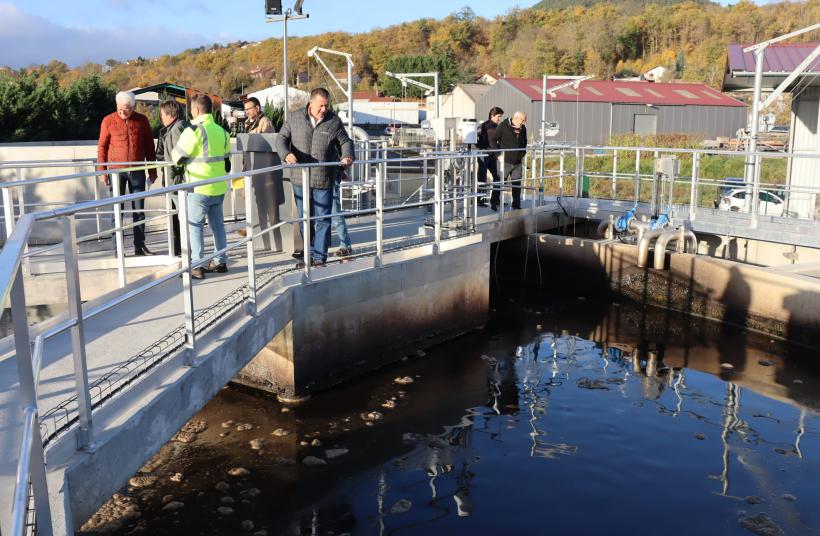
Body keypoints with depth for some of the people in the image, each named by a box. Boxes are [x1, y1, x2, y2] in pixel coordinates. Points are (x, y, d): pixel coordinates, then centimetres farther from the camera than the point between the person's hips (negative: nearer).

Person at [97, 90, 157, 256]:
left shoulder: (142, 120, 4)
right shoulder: (108, 121, -2)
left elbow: (149, 146, 9)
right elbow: (102, 147, 1)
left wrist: (152, 171, 8)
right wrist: (102, 171, -3)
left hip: (137, 171, 2)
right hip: (116, 171, -2)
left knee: (139, 209, 6)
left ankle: (140, 246, 13)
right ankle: (117, 248, 5)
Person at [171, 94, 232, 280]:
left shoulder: (194, 130, -15)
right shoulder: (221, 131, 9)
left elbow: (177, 156, -9)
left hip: (199, 188, -7)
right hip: (219, 187, 7)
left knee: (194, 225, -1)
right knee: (218, 224, 15)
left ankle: (197, 266, -2)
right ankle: (221, 261, 21)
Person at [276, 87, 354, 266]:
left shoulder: (334, 121, 1)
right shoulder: (295, 118, 3)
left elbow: (345, 142, 7)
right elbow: (281, 138, 3)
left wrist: (347, 156, -14)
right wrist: (286, 154, -18)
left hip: (324, 179, -1)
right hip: (300, 178, 2)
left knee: (322, 219, -1)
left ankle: (320, 256, 7)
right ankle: (309, 254, 25)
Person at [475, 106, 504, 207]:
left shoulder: (496, 127, 11)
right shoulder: (483, 126, -10)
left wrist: (497, 154, 16)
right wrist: (481, 148, -18)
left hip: (492, 155, 7)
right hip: (483, 155, -7)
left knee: (496, 176, 5)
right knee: (482, 178, -3)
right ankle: (480, 200, 4)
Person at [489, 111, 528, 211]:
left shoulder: (522, 128, 9)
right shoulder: (503, 126, -10)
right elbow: (492, 139, -10)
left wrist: (523, 153, 13)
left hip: (517, 162, 6)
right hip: (505, 161, -5)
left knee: (517, 184, 7)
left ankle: (516, 205, 16)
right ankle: (493, 203, 12)